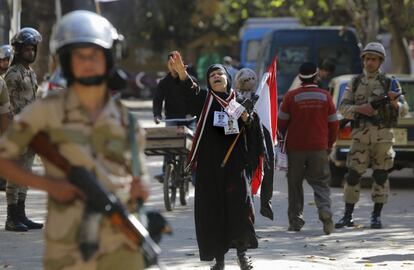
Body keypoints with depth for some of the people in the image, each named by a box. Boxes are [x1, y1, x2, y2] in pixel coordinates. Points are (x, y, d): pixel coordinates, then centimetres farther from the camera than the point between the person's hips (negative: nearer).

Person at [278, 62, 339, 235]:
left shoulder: (291, 97, -7)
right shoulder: (325, 97, -1)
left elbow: (281, 123, -3)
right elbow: (333, 124, 4)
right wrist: (329, 145, 18)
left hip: (295, 148, -1)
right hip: (319, 148, 1)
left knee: (295, 184, 10)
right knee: (320, 183, 6)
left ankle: (295, 220, 10)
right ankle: (325, 211, -18)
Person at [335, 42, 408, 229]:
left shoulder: (389, 83, 4)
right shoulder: (355, 83, 10)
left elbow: (403, 110, 0)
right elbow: (343, 108, 6)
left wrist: (395, 103, -22)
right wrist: (359, 109, -13)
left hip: (383, 135, -1)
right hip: (360, 135, 1)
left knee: (381, 176, 2)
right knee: (353, 175, -3)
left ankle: (376, 216, 9)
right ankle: (348, 216, 3)